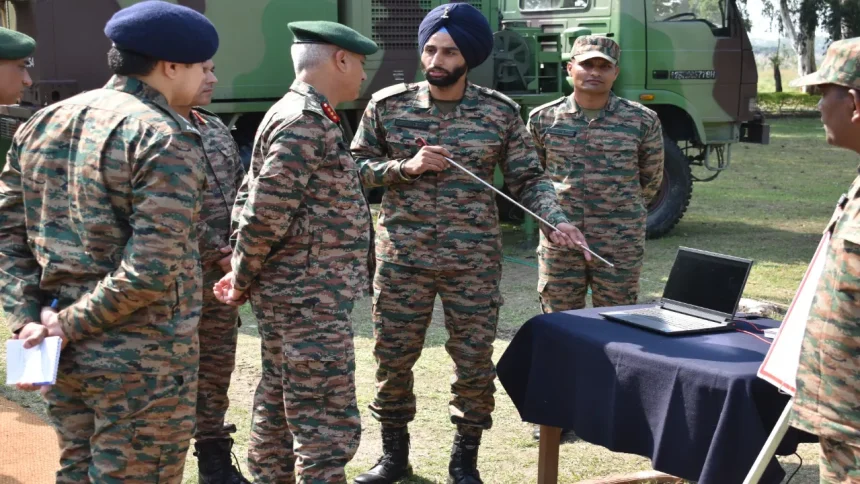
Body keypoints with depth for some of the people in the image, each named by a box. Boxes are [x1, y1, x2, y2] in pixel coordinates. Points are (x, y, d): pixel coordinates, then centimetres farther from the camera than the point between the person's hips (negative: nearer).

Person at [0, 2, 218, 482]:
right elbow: (152, 268, -23)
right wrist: (70, 325, -13)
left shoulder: (44, 123, 8)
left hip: (62, 351, 7)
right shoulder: (166, 138, -15)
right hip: (143, 357, -7)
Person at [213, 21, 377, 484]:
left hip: (291, 293, 10)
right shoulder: (304, 120, -17)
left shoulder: (303, 116, 15)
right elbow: (266, 211, -22)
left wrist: (245, 274, 10)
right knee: (329, 426, -8)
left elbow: (252, 198, 17)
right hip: (309, 298, -10)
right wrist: (244, 281, -10)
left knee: (278, 410, 17)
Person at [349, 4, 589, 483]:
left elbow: (528, 178, 1)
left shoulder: (502, 112, -2)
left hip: (475, 259, 0)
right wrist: (406, 166, -14)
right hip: (402, 256, 1)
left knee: (475, 361, 5)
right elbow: (357, 166, 3)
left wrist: (557, 220, -16)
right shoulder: (387, 105, 0)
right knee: (393, 357, 8)